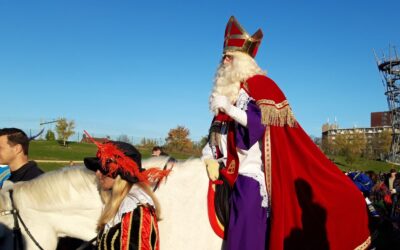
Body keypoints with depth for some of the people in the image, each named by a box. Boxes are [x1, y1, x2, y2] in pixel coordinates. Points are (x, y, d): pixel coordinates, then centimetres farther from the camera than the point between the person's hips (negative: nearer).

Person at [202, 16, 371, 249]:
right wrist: (209, 156, 5)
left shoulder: (259, 84, -4)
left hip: (253, 172, -8)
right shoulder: (226, 91, 17)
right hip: (230, 172, 8)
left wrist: (229, 107, -17)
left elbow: (261, 122, -17)